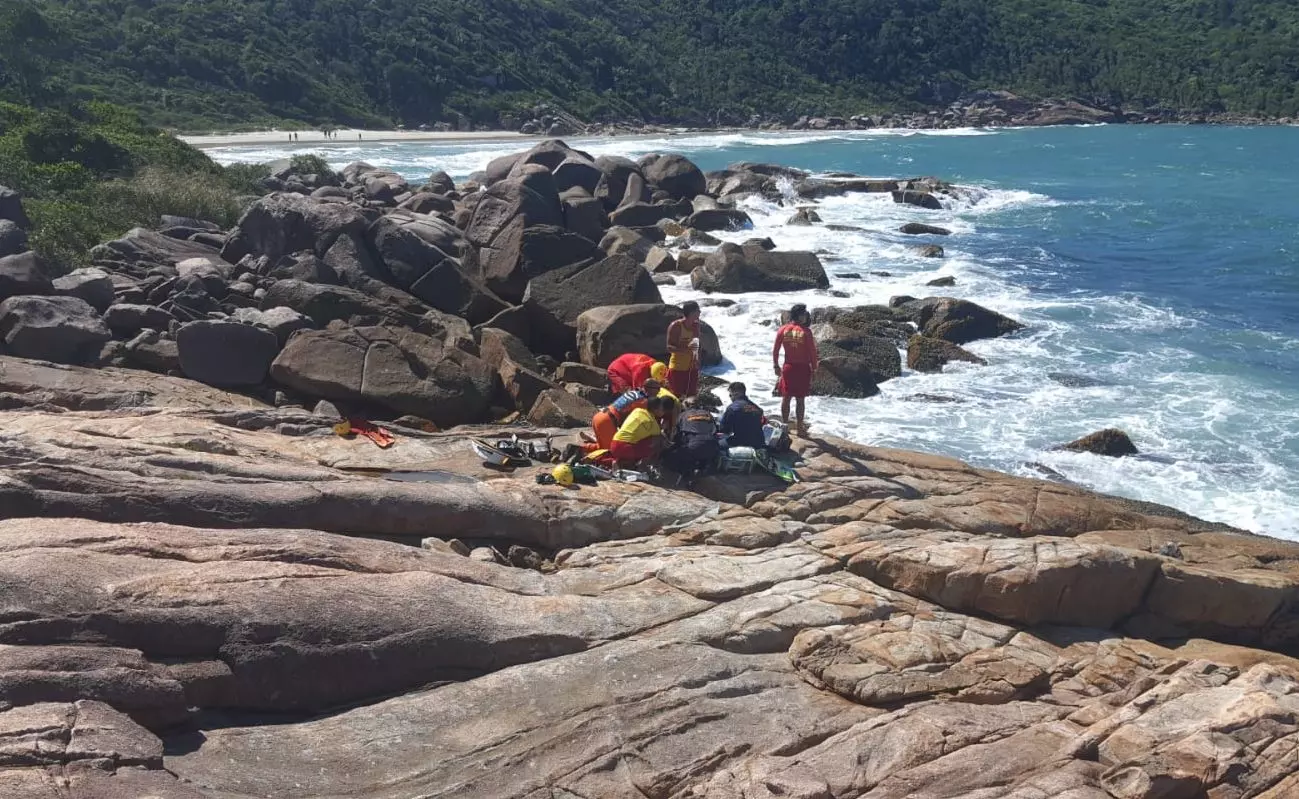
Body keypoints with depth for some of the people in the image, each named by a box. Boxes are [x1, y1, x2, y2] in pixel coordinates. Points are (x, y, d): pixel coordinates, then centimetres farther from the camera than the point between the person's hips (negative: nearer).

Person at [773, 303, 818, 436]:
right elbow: (812, 352, -10)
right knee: (800, 399, 5)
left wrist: (776, 366, 11)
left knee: (786, 398, 12)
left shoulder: (783, 329, -3)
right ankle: (800, 427, 10)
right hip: (802, 368, -3)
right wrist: (814, 368, 2)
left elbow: (775, 350, 0)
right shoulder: (805, 332, -13)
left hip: (788, 368, 3)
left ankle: (785, 425, 17)